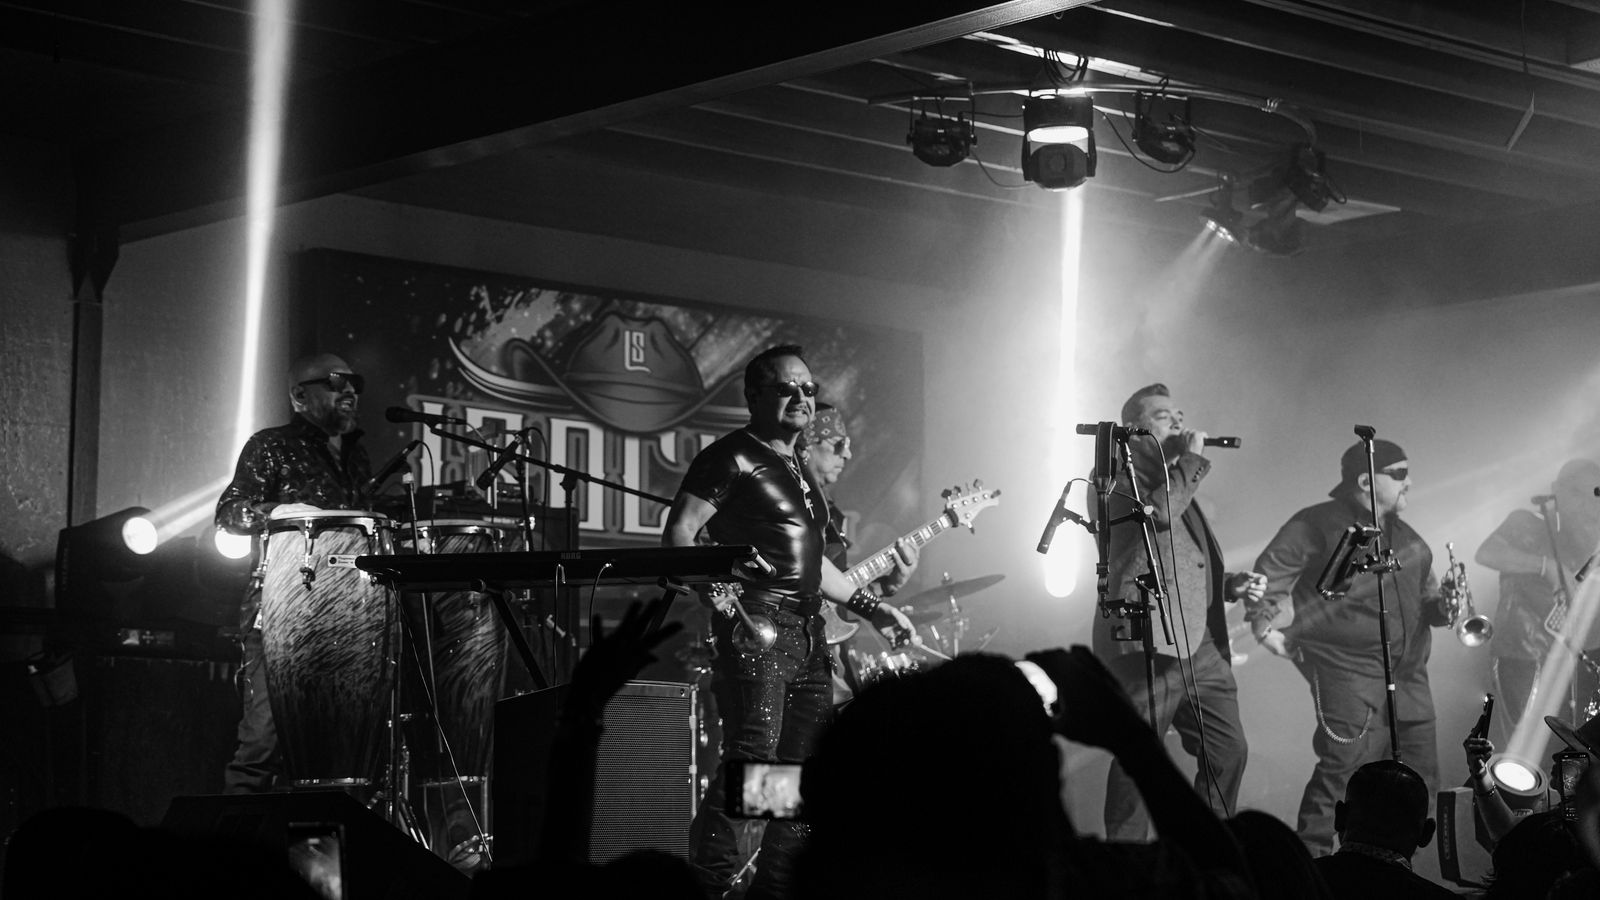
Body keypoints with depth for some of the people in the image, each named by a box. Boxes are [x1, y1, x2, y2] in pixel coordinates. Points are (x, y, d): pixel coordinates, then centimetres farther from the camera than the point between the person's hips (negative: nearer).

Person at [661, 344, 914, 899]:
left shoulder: (799, 471, 24)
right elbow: (677, 536, -10)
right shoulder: (732, 458, -2)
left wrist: (870, 607, 26)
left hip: (809, 634, 9)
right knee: (752, 762, -17)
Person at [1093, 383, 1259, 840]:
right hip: (1146, 644, -8)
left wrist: (1230, 584, 16)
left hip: (1200, 645, 9)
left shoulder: (1181, 483, 25)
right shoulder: (1115, 481, -1)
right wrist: (1192, 458, -10)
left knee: (1229, 750, 7)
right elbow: (1159, 511, -22)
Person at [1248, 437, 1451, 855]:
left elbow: (1425, 592, 27)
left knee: (1419, 781, 7)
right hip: (1350, 674, -8)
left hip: (1410, 676, 8)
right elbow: (1270, 572, -5)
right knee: (1344, 771, -14)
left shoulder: (1406, 537, 20)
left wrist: (1441, 606, 6)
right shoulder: (1318, 524, -4)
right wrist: (1265, 623, -14)